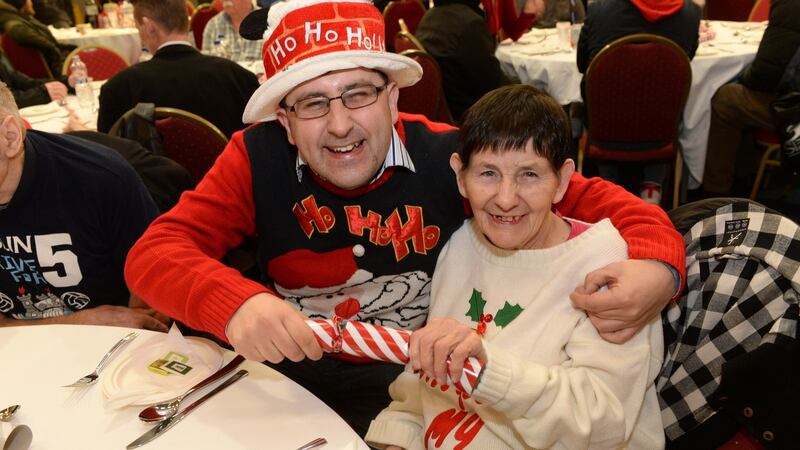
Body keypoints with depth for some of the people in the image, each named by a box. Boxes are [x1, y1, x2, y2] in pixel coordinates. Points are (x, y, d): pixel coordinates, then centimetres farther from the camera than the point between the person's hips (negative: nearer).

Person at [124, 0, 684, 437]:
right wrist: (237, 303, -38)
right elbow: (154, 252, -16)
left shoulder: (450, 157, -14)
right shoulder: (258, 158, -11)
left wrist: (655, 263, -30)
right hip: (290, 371, 1)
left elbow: (586, 198, -9)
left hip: (417, 377, 0)